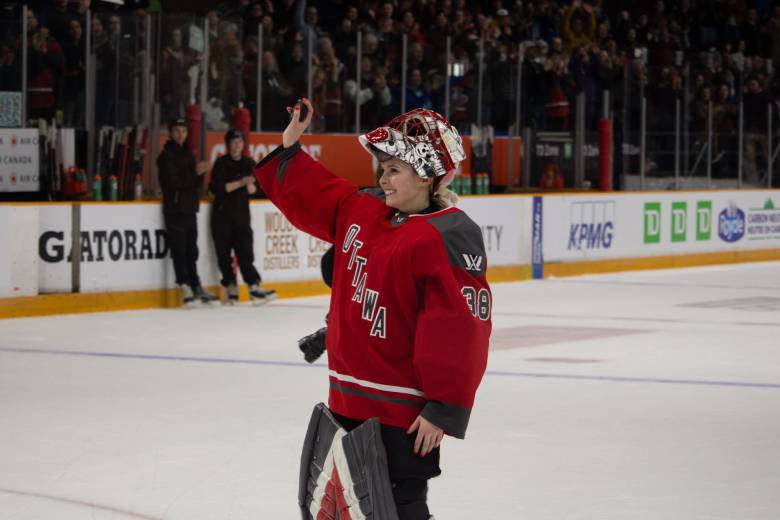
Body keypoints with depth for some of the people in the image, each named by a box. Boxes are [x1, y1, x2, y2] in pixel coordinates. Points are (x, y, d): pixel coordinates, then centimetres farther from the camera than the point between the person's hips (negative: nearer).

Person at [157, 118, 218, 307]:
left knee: (191, 250, 12)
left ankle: (195, 286, 18)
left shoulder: (188, 154, 17)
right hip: (174, 209, -8)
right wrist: (195, 173, -20)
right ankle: (185, 287, -9)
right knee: (179, 250, -8)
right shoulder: (167, 155, -8)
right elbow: (173, 181, -19)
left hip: (190, 208, 8)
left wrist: (200, 173, -5)